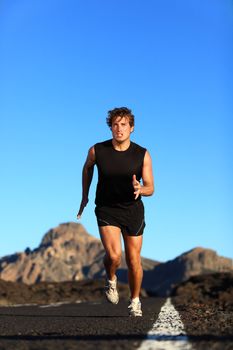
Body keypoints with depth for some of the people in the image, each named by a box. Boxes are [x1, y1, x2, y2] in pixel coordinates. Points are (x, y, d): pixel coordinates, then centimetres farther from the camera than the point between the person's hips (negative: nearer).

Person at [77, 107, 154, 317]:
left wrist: (140, 189, -29)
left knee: (134, 261, 6)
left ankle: (135, 302, 29)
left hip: (133, 210, 1)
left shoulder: (142, 155, -9)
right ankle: (111, 280, 14)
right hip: (106, 210, -1)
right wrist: (85, 195, 17)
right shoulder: (97, 151, -9)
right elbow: (87, 168, 14)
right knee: (114, 255, -21)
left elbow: (150, 188, -6)